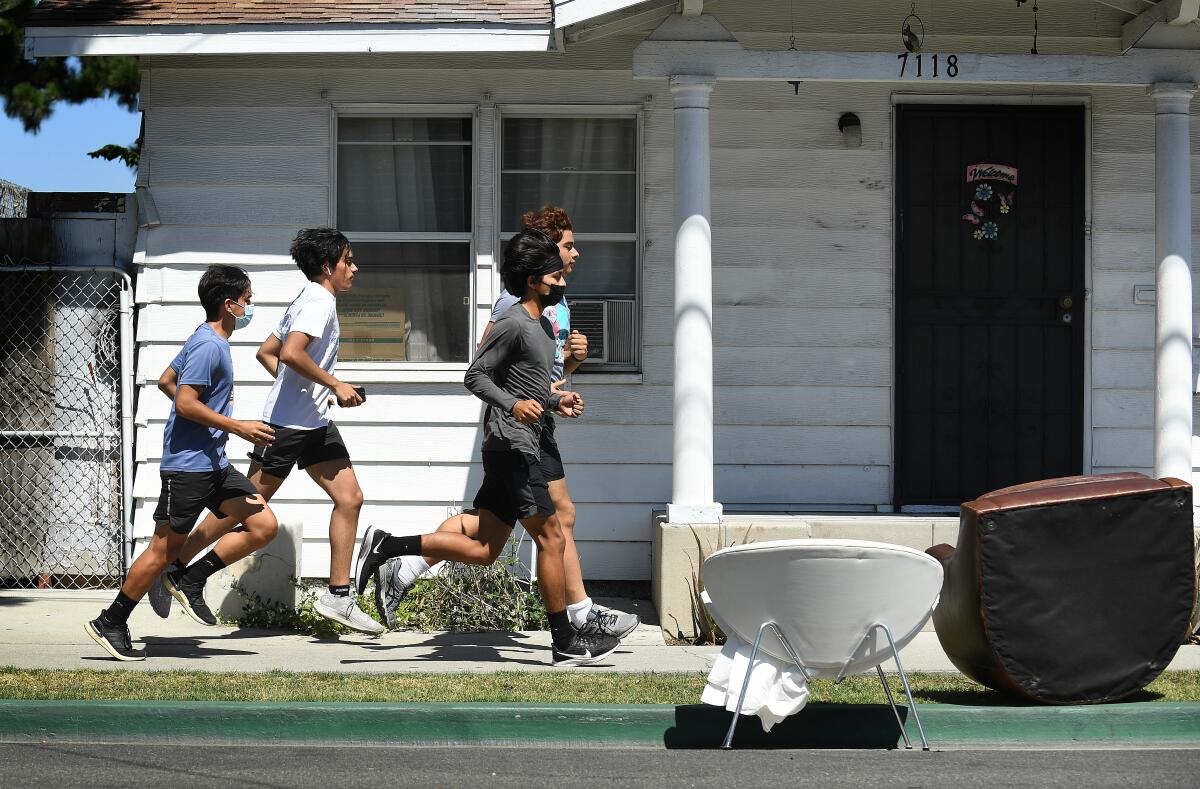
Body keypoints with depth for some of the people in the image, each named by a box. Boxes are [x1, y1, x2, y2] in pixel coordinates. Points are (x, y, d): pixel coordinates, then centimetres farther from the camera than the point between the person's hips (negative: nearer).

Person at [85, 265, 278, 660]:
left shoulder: (209, 341, 15)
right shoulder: (208, 346, -16)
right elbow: (185, 404, -22)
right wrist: (237, 427, -18)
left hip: (213, 464, 10)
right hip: (188, 465, -10)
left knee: (264, 524, 1)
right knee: (164, 550, -5)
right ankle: (110, 624, 5)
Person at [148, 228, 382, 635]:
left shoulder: (306, 302, 17)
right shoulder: (320, 302, -14)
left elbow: (266, 352, 22)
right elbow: (290, 353, -29)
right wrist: (335, 385, -21)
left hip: (315, 424, 10)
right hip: (288, 423, -10)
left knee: (350, 498, 1)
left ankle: (338, 596, 4)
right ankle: (179, 572, 9)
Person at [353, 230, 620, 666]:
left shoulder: (542, 325, 19)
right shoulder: (514, 324, -11)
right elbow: (475, 375, -15)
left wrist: (556, 400, 15)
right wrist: (513, 404, -28)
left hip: (511, 449, 10)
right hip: (512, 444, -10)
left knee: (484, 549, 6)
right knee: (550, 537, -4)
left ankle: (386, 545, 6)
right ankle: (565, 642, 1)